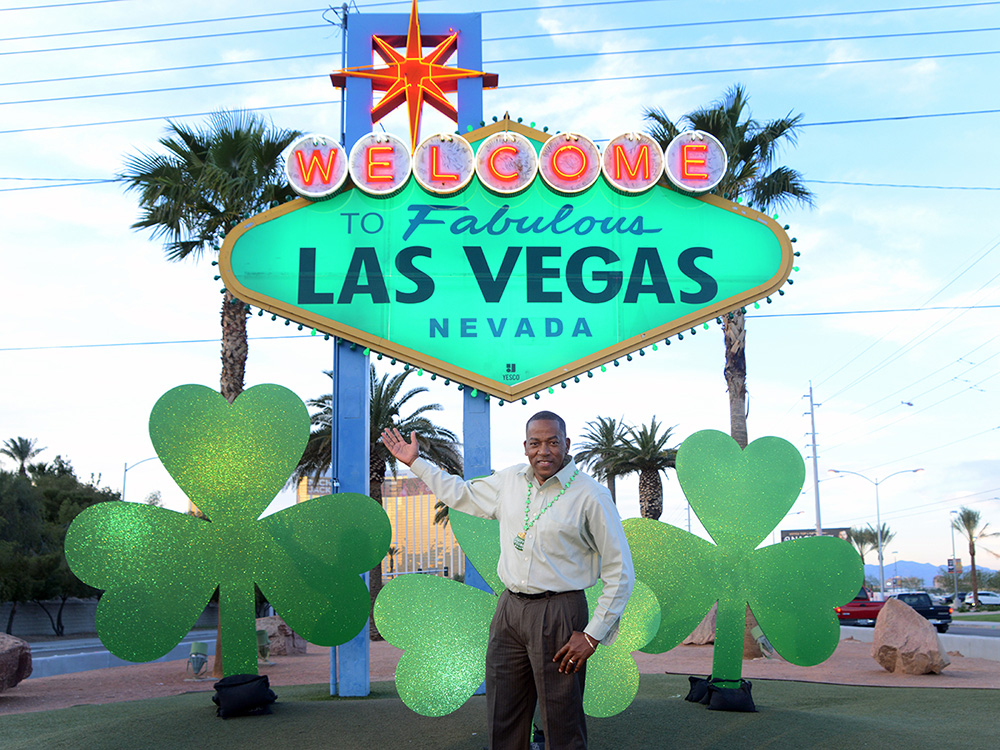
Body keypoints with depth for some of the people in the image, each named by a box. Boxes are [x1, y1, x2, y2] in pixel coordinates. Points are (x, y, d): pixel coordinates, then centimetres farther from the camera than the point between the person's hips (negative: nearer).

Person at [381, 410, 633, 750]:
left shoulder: (591, 495, -9)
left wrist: (593, 634, -10)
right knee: (502, 722, 12)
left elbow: (620, 572, -7)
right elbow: (462, 494, 27)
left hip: (559, 614, -5)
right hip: (509, 609, 6)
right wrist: (415, 462, 28)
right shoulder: (510, 481, 8)